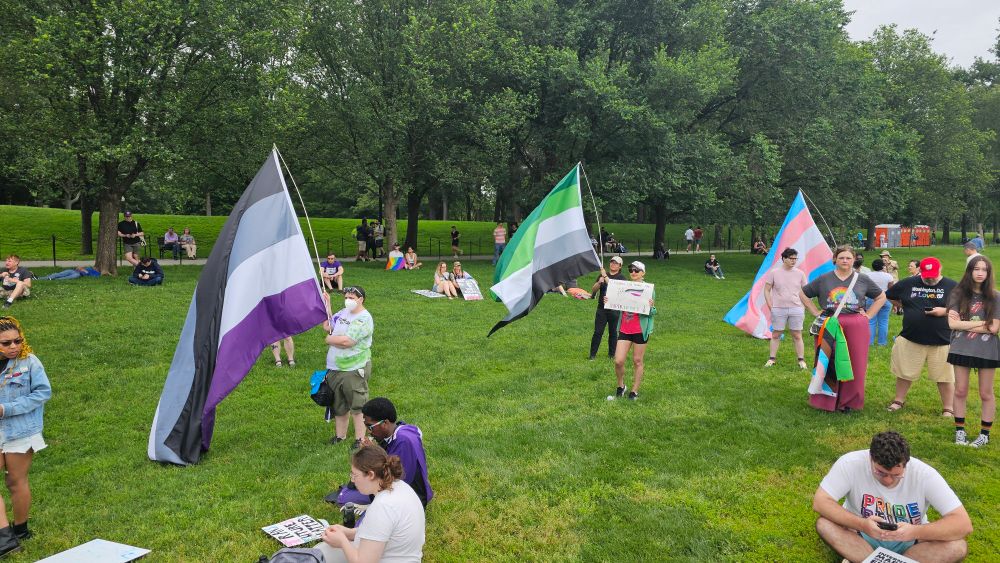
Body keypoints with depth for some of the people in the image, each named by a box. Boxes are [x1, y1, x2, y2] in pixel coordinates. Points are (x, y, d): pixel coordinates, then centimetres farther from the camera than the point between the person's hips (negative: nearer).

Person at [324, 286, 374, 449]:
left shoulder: (364, 319, -16)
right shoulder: (343, 312, 10)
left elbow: (347, 341, -23)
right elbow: (327, 326, 16)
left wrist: (330, 339, -6)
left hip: (354, 370, -8)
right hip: (334, 368, 8)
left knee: (357, 406, 1)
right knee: (338, 405, 17)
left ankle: (360, 439, 10)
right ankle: (340, 435, 31)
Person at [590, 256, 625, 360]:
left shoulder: (621, 278, 2)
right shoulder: (602, 275, 11)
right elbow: (593, 290, 4)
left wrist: (605, 277, -20)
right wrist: (599, 282, -14)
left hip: (614, 309, -2)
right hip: (602, 308, 2)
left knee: (613, 332, 6)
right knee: (598, 332, -2)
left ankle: (612, 354, 18)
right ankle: (592, 354, 3)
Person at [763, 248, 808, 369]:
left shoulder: (800, 274, 4)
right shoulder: (774, 272, -1)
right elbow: (767, 290, 3)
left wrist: (803, 309, 5)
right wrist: (771, 307, -3)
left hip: (796, 309, 1)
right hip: (778, 309, -1)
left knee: (797, 335, 5)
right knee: (775, 335, 6)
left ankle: (801, 360, 12)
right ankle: (772, 359, 14)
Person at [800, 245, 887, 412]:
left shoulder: (862, 279, 6)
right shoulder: (824, 279, 4)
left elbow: (881, 297, 17)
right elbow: (803, 294, 13)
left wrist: (868, 315, 6)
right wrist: (816, 313, 5)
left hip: (856, 326, 1)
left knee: (855, 366, 3)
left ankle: (849, 401, 16)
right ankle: (826, 400, 13)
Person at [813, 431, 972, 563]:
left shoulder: (924, 474, -21)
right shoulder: (851, 463, -24)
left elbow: (964, 524, -23)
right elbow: (820, 502, -24)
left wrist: (915, 532, -38)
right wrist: (861, 524, -38)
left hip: (909, 542, 2)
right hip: (862, 536, -1)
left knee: (957, 547, -26)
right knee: (824, 524, -29)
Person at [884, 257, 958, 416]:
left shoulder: (952, 286, -4)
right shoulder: (908, 283, 2)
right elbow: (889, 296, 15)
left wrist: (945, 311, -18)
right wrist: (906, 307, 3)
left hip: (941, 341, -2)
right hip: (910, 338, 2)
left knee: (944, 376, 5)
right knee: (905, 372, 13)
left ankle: (948, 409, 19)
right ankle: (899, 400, 31)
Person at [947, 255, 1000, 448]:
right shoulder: (958, 294, -3)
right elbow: (952, 323, -10)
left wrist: (964, 324, -11)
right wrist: (981, 322, -12)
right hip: (962, 349, 1)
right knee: (960, 391, 9)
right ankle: (959, 430, 22)